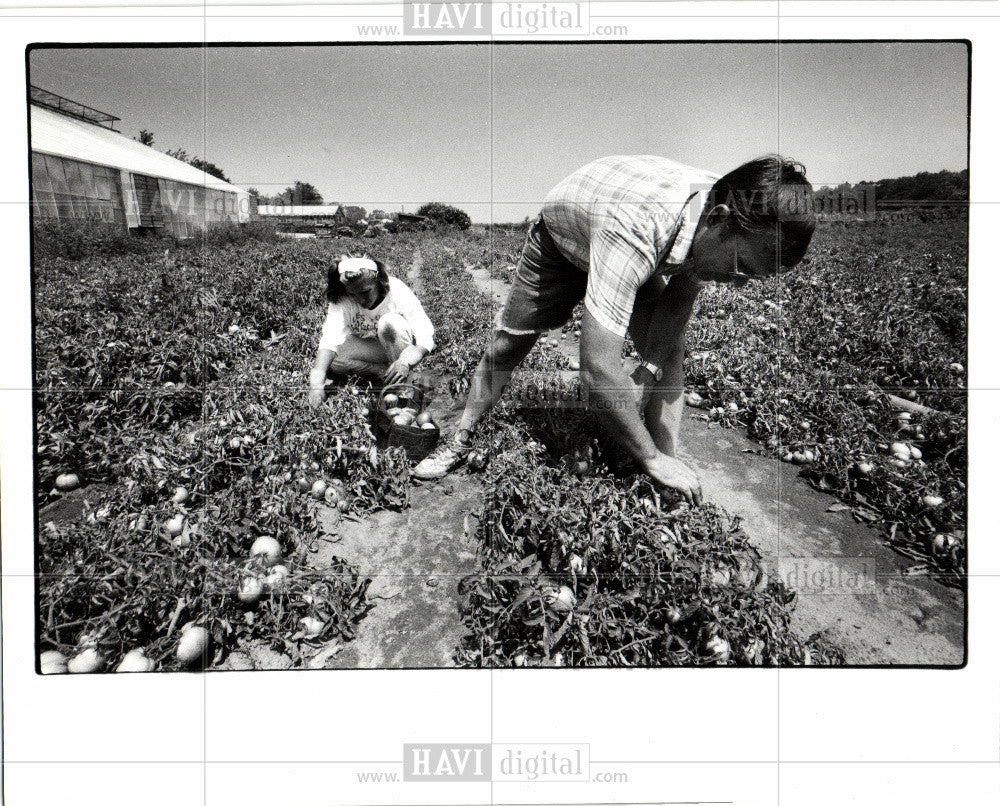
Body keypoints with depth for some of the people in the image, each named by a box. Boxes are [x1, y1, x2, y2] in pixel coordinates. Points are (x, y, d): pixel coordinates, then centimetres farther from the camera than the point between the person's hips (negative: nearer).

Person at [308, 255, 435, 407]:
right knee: (331, 357, -25)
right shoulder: (341, 300, -20)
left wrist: (406, 362, -50)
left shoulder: (397, 292, -26)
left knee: (390, 322, -36)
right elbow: (329, 340, -31)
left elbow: (426, 339, -29)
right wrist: (317, 383, -46)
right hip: (368, 347, 3)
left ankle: (403, 383, -21)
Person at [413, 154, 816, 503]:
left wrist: (651, 368, -24)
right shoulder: (633, 228, -51)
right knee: (506, 346, 4)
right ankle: (460, 443, 25)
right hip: (561, 238, -4)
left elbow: (682, 292, -10)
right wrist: (651, 459, -41)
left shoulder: (720, 203, -30)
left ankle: (672, 456, -1)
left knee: (669, 355, -12)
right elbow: (598, 370, -52)